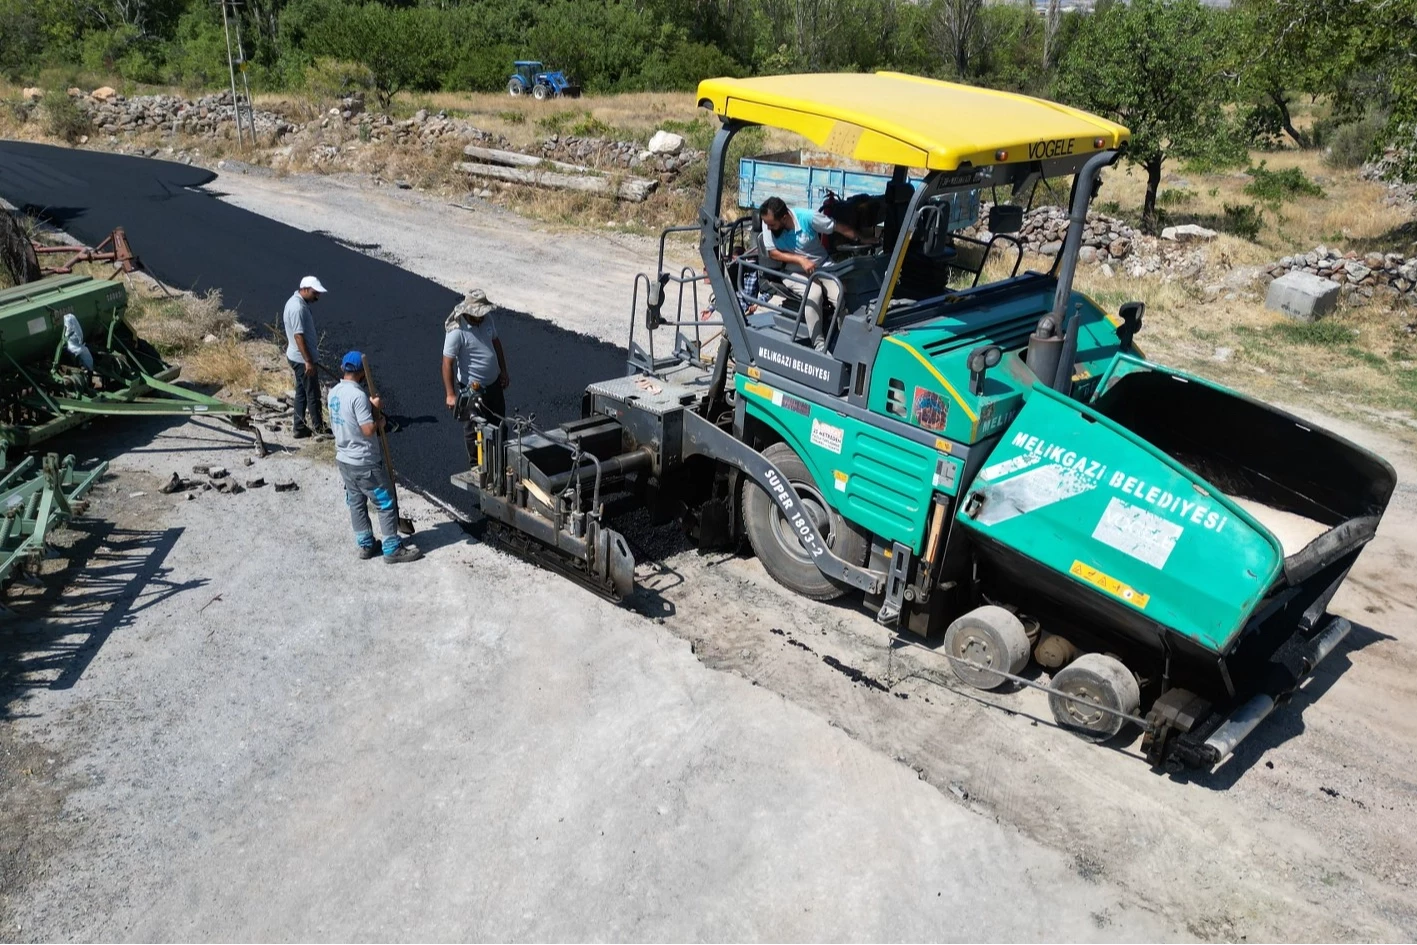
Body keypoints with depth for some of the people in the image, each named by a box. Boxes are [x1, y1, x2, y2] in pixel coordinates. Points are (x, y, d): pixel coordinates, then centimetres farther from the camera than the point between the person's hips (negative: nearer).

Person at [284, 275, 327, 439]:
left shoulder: (296, 301, 8)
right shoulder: (298, 308, -24)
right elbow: (299, 336, -26)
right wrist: (308, 361, -25)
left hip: (296, 356, 10)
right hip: (302, 359, -10)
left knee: (301, 393, 16)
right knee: (313, 395, 2)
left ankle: (300, 428, 22)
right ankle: (319, 428, 13)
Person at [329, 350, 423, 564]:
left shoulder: (333, 393, 4)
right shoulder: (358, 396, -23)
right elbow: (369, 430, -26)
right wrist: (377, 411, -8)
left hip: (343, 459, 9)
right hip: (365, 463, -9)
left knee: (356, 503, 17)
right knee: (386, 503, 1)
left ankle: (366, 545, 26)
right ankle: (393, 549, 4)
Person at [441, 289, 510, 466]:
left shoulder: (488, 319, -6)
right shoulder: (457, 331, -27)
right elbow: (447, 363, -22)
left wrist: (503, 371, 14)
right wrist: (450, 394, -22)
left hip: (494, 382, 7)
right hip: (473, 388, -7)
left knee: (499, 421, 21)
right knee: (476, 427, 10)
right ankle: (476, 465, 28)